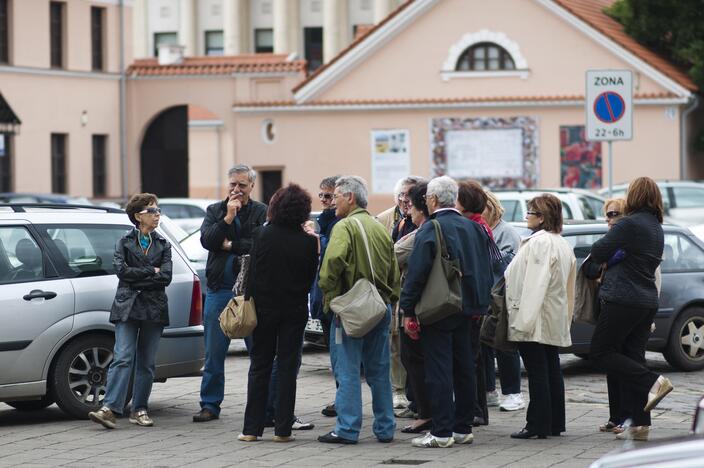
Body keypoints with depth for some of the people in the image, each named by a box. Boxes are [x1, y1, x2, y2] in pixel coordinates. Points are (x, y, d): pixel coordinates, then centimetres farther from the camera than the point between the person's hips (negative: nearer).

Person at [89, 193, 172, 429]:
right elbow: (121, 270, -8)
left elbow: (166, 277, -2)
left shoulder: (163, 245, 12)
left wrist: (136, 278, -8)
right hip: (127, 307, -3)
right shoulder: (125, 242, 7)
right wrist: (152, 271, -7)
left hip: (154, 308, 3)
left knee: (146, 362, 3)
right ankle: (110, 408, -21)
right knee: (123, 357, -14)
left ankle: (139, 410, 10)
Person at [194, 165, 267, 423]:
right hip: (219, 289, 3)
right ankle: (210, 405, 11)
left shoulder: (261, 212, 2)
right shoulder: (215, 210, 13)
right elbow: (206, 240, -4)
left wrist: (230, 245, -7)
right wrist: (228, 218, -11)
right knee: (214, 352, 5)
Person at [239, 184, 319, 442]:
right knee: (288, 368, 5)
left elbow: (252, 273, -5)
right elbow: (311, 277, 2)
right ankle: (282, 429, 3)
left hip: (264, 307, 0)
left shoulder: (263, 235, -9)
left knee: (259, 367, 8)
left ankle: (252, 428, 7)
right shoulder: (308, 241, -8)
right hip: (295, 310, 0)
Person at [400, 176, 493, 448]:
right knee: (464, 368, 12)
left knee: (439, 370, -5)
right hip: (466, 308, 7)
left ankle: (442, 432, -5)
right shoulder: (473, 228, 8)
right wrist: (480, 306, 20)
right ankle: (463, 428, 17)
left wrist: (408, 311, -10)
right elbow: (485, 270, 15)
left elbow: (416, 273, -15)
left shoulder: (430, 230, -14)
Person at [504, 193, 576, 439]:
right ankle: (555, 423, 17)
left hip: (536, 318, -10)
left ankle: (538, 425, -6)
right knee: (552, 370, 12)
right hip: (555, 321, 10)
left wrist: (526, 319, -23)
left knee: (537, 372, -7)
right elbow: (568, 288, 18)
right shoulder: (562, 244, 15)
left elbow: (535, 284, -22)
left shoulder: (538, 243, -16)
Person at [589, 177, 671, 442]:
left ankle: (653, 382, -14)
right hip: (648, 301, 8)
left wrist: (604, 260, 12)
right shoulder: (657, 228, 14)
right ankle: (640, 424, 5)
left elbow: (598, 252, -11)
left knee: (600, 352, 0)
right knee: (632, 357, 10)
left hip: (623, 299, -8)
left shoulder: (630, 224, -13)